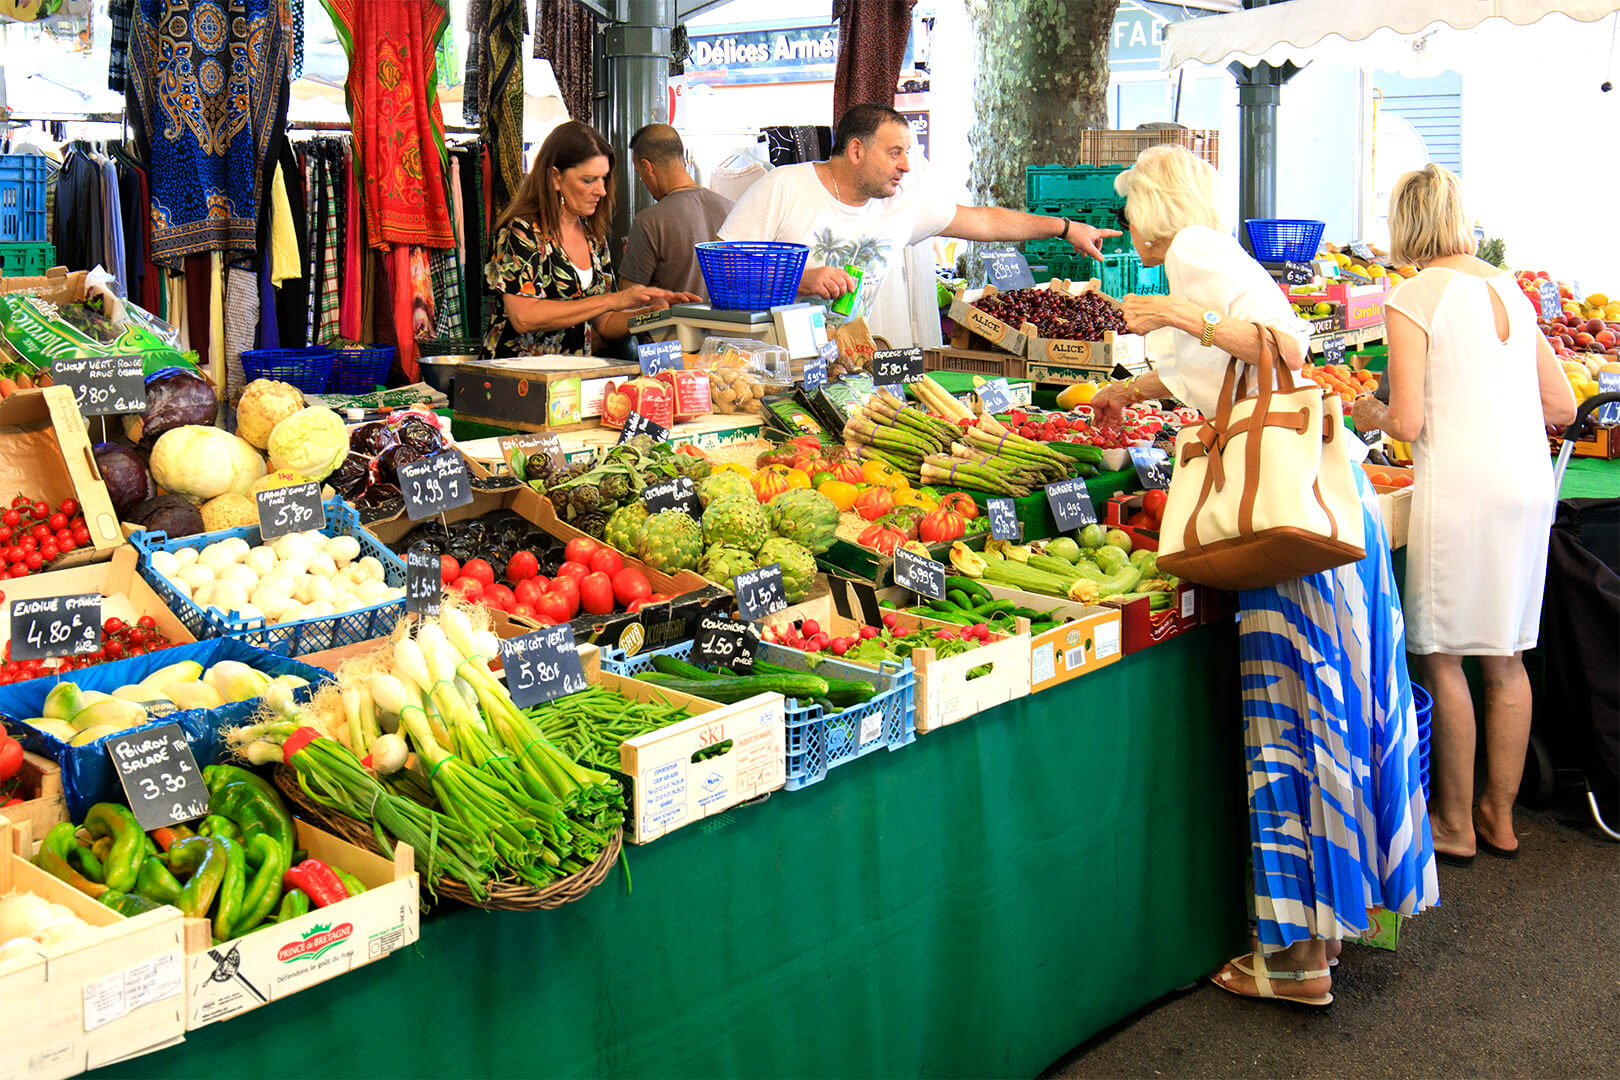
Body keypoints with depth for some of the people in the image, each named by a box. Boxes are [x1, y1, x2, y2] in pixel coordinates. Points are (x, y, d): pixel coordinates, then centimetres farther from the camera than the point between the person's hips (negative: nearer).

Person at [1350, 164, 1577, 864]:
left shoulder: (1413, 297, -7)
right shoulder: (1509, 289, 12)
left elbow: (1409, 422, -12)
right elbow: (1562, 406, 13)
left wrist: (1371, 415, 9)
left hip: (1459, 487, -7)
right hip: (1529, 484, 7)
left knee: (1442, 656, 5)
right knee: (1506, 657, 15)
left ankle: (1455, 825, 15)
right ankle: (1500, 818, 26)